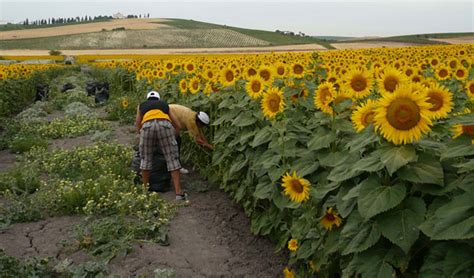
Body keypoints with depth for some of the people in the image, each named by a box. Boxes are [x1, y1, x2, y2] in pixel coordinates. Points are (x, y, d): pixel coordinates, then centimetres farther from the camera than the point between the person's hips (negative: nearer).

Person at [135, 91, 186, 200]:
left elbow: (138, 127, 37)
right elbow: (177, 125, 36)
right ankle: (179, 193, 2)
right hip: (164, 126, 0)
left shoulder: (141, 106, 36)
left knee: (145, 159, 17)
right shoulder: (164, 104, 37)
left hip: (147, 126, 0)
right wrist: (172, 137, 50)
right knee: (172, 159, 5)